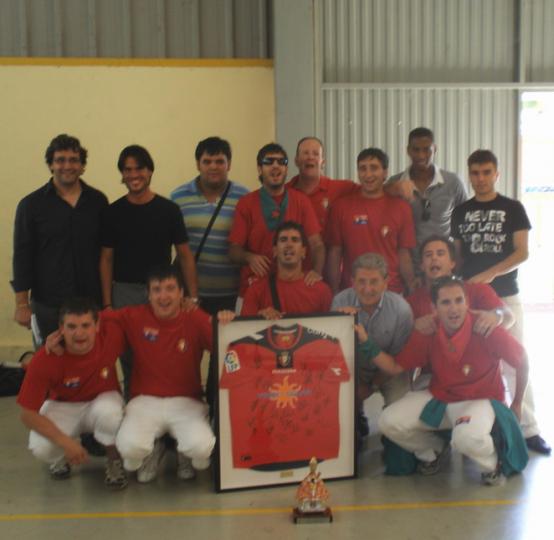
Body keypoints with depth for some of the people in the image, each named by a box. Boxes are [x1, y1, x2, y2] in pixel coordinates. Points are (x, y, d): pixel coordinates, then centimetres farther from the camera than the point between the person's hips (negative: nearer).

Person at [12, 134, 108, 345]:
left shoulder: (98, 201, 3)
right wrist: (22, 304, -3)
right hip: (47, 304, -1)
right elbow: (22, 256, -1)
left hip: (92, 301, 2)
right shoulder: (31, 204, -2)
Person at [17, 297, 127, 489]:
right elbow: (28, 413, -20)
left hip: (102, 401, 0)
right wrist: (66, 442, -29)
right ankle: (61, 457, 10)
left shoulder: (112, 334, -27)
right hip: (62, 407, 0)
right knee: (41, 447, -30)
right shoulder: (44, 359, -27)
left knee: (109, 411, -37)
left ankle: (114, 461, -5)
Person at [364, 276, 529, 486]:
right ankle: (433, 449, 18)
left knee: (467, 437, -39)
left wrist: (517, 404, 4)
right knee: (388, 422, -13)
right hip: (438, 398, 5)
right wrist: (366, 343, -18)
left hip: (480, 400, -4)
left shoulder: (486, 330, -22)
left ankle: (492, 463, 1)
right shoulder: (427, 333, -10)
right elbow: (395, 367, -4)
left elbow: (521, 361, -7)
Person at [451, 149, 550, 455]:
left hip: (505, 295, -2)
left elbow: (522, 252, -3)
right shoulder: (461, 212, 11)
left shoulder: (513, 209, 4)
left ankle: (528, 429, 5)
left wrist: (489, 274, -15)